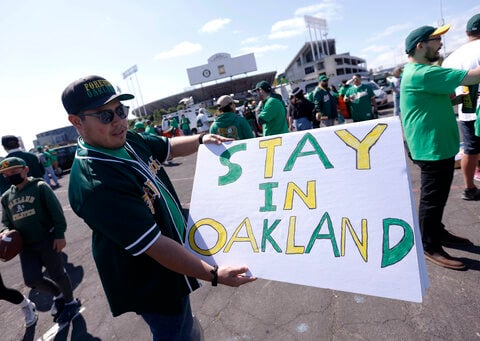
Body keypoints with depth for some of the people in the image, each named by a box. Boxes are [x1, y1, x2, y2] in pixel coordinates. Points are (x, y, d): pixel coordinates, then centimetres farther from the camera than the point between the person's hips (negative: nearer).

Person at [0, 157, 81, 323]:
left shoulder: (40, 187, -6)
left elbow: (56, 211, -10)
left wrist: (59, 235, -15)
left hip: (47, 240, -5)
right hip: (25, 245, 5)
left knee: (56, 274, 5)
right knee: (32, 280, 3)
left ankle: (70, 302, 29)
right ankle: (58, 294, 32)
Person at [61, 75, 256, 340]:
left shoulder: (128, 140, -6)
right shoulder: (94, 184, -33)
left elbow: (168, 147, 14)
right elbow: (154, 245, -32)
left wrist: (201, 139, -3)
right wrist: (213, 275, -28)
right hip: (153, 286, -8)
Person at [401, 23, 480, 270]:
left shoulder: (421, 72, 16)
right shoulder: (421, 74, -20)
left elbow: (445, 94, 23)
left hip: (439, 145, 11)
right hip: (431, 147, -11)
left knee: (438, 196, 20)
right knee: (432, 198, -1)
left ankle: (438, 232, 35)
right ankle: (430, 246, 12)